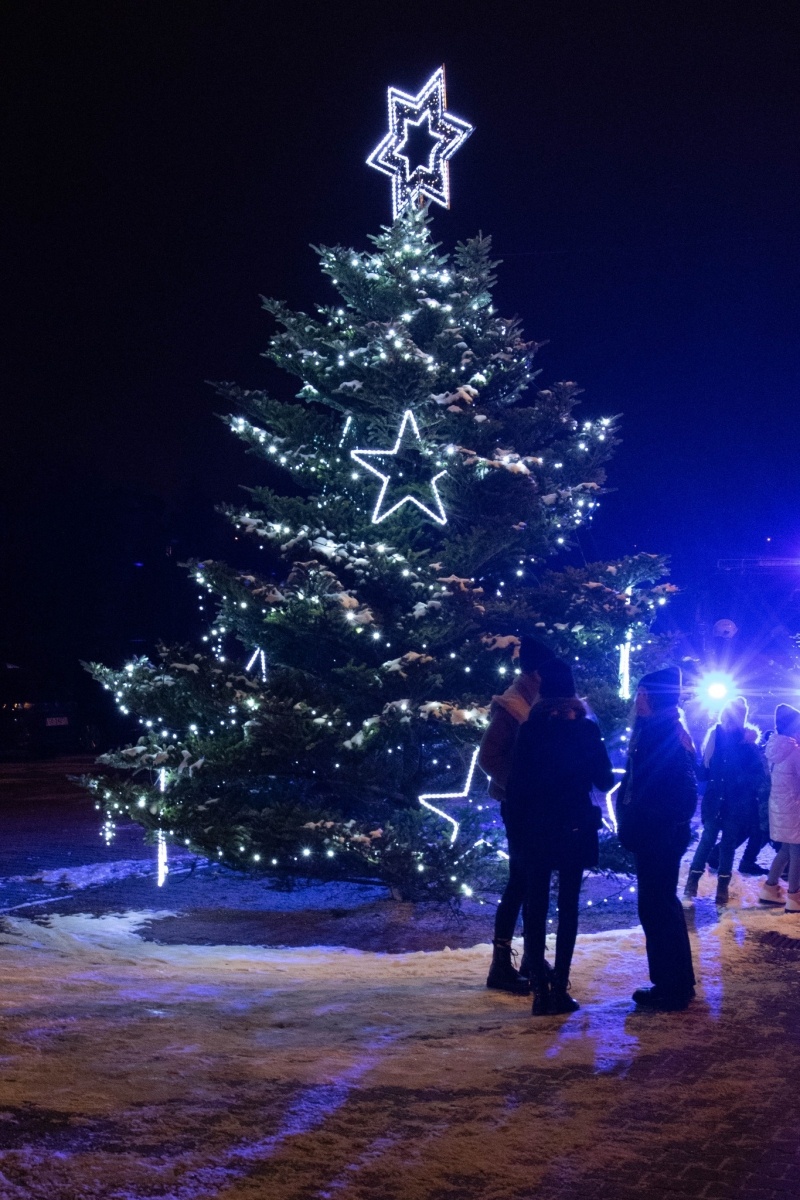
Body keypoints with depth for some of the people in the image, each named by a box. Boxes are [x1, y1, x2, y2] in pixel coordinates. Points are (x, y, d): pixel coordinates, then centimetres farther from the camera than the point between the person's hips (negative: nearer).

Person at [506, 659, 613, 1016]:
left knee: (536, 907, 7)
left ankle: (540, 989, 4)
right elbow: (604, 779, 1)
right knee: (568, 907, 6)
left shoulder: (530, 729, -4)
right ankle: (560, 989, 3)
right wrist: (610, 775, 23)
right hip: (575, 829, 0)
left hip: (535, 829, 0)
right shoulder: (586, 729, -5)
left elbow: (516, 783, -4)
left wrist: (515, 827, 4)